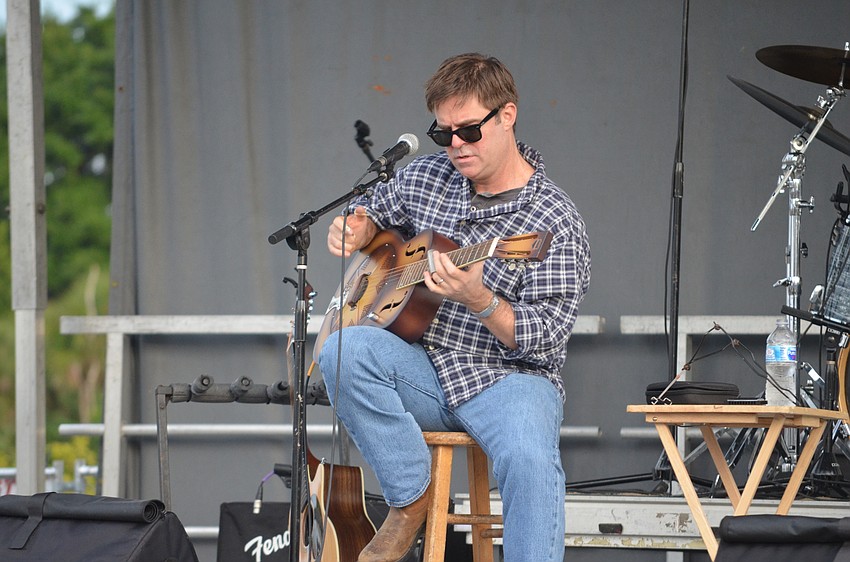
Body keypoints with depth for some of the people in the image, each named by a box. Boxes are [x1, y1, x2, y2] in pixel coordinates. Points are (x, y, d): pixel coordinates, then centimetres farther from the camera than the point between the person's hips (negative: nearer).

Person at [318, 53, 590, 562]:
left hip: (505, 380, -5)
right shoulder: (427, 176, 9)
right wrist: (356, 227, 5)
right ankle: (412, 496, -13)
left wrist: (479, 301, -34)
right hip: (423, 372, 5)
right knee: (345, 350, -27)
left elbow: (545, 339, -15)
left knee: (529, 460, -38)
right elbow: (375, 210, 31)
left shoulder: (556, 222, -9)